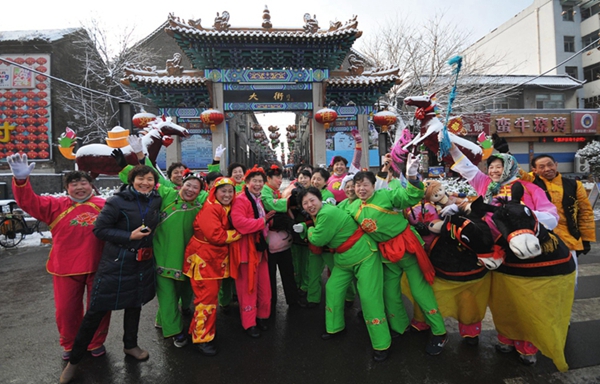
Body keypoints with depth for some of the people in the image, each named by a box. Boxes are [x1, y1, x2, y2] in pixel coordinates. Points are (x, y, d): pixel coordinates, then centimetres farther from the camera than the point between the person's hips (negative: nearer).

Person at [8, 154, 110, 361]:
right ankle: (70, 345, 40)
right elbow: (29, 202, -13)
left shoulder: (103, 205, -1)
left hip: (98, 267, 0)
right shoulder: (56, 206, -1)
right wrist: (21, 180, -29)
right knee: (66, 309, 15)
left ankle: (97, 343, 34)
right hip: (66, 268, 1)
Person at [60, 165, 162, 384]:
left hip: (142, 265, 5)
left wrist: (147, 238, 6)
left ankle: (130, 345, 41)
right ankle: (74, 360, 25)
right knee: (96, 312, 4)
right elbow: (99, 229, -13)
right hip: (115, 264, -5)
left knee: (135, 305, 20)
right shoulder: (117, 201, -15)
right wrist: (129, 236, -20)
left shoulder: (156, 201, 0)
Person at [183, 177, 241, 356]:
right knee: (207, 298, -4)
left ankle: (208, 330, 34)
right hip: (203, 259, -9)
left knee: (213, 296, 18)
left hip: (217, 259, 9)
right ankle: (202, 338, 10)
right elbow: (216, 236, -27)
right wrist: (239, 233, -17)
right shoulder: (209, 210, -20)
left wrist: (236, 233, -6)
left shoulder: (227, 209, 9)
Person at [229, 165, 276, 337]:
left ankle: (261, 316, 33)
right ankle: (249, 323, 17)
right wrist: (262, 222, -25)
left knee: (264, 285, 15)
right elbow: (238, 222, -32)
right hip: (247, 249, -8)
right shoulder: (240, 200, -15)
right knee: (248, 287, 3)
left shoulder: (259, 200, 14)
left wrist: (268, 218, 6)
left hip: (260, 246, 9)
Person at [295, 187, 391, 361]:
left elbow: (317, 239, -22)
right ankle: (335, 327, 31)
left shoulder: (328, 214, -27)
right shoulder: (319, 214, 4)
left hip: (364, 255, -10)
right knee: (332, 289, 10)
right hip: (343, 260, 10)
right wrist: (303, 228, -4)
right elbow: (316, 237, 11)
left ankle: (381, 345, 5)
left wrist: (309, 229, -2)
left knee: (369, 297, -9)